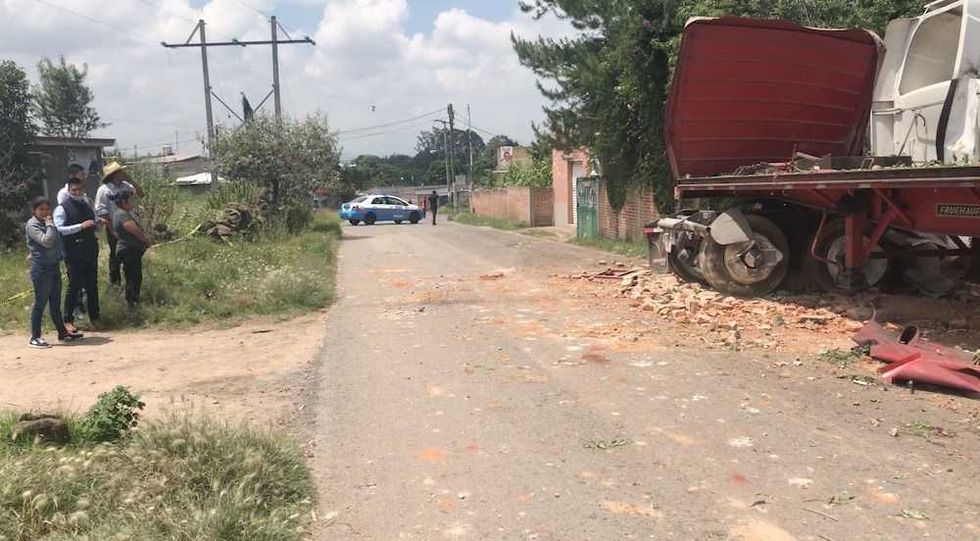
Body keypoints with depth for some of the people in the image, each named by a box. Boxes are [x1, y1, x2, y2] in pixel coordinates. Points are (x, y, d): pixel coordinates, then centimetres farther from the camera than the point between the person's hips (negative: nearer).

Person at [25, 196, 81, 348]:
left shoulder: (48, 223, 15)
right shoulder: (32, 225, -10)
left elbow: (57, 242, 18)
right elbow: (47, 241, -22)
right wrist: (50, 225, -15)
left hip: (54, 266, 8)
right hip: (41, 269, -8)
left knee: (56, 303, 14)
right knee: (40, 303, -3)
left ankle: (62, 332, 21)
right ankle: (35, 337, 4)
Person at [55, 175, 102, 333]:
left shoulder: (88, 206, 15)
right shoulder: (62, 209, -3)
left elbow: (96, 226, 26)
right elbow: (60, 229, -15)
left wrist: (97, 224, 4)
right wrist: (81, 226, -21)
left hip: (90, 250, 6)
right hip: (73, 253, -6)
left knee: (92, 285, 9)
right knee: (74, 286, -3)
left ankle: (94, 318, 18)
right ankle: (68, 320, 8)